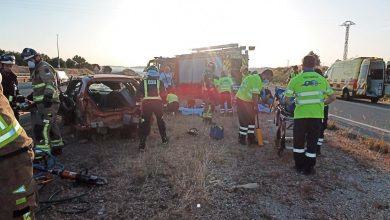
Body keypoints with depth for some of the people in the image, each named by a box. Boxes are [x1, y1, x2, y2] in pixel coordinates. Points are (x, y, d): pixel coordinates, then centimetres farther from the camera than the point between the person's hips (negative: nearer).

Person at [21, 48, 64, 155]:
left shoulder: (44, 67, -11)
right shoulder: (37, 69, 23)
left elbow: (51, 83, -26)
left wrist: (48, 95, -39)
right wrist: (32, 96, 36)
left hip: (48, 103, -11)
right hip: (43, 103, 11)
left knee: (41, 128, -15)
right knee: (52, 126, 19)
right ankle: (57, 147, 31)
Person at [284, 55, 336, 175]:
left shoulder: (296, 80, -3)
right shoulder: (322, 79, 7)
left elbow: (287, 99, -3)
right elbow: (333, 97, 14)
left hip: (301, 115, -2)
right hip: (317, 115, 2)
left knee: (299, 141, 16)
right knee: (312, 143, 11)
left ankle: (299, 166, 24)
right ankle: (308, 169, 19)